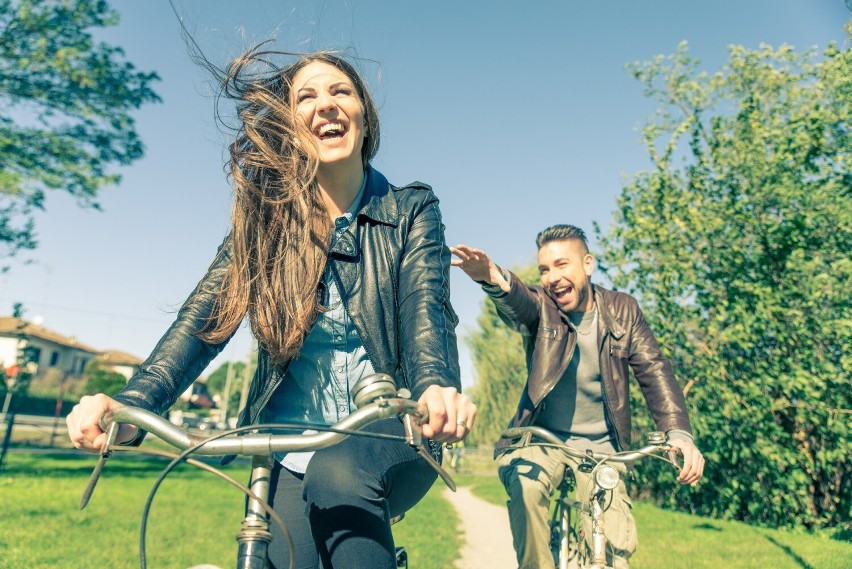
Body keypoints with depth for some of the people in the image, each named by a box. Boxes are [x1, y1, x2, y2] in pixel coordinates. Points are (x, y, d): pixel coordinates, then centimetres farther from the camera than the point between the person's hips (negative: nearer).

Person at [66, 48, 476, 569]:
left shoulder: (411, 210, -2)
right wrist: (131, 405, -28)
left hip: (391, 437, -2)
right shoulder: (265, 218, 1)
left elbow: (426, 306, -17)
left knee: (338, 472, -33)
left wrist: (437, 388, -39)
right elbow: (206, 316, -10)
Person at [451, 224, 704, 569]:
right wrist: (495, 281, -58)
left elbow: (653, 370, -10)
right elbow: (517, 303, -33)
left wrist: (678, 432, -27)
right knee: (526, 486, -32)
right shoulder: (539, 306, -8)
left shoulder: (621, 309, -2)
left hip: (600, 447, 1)